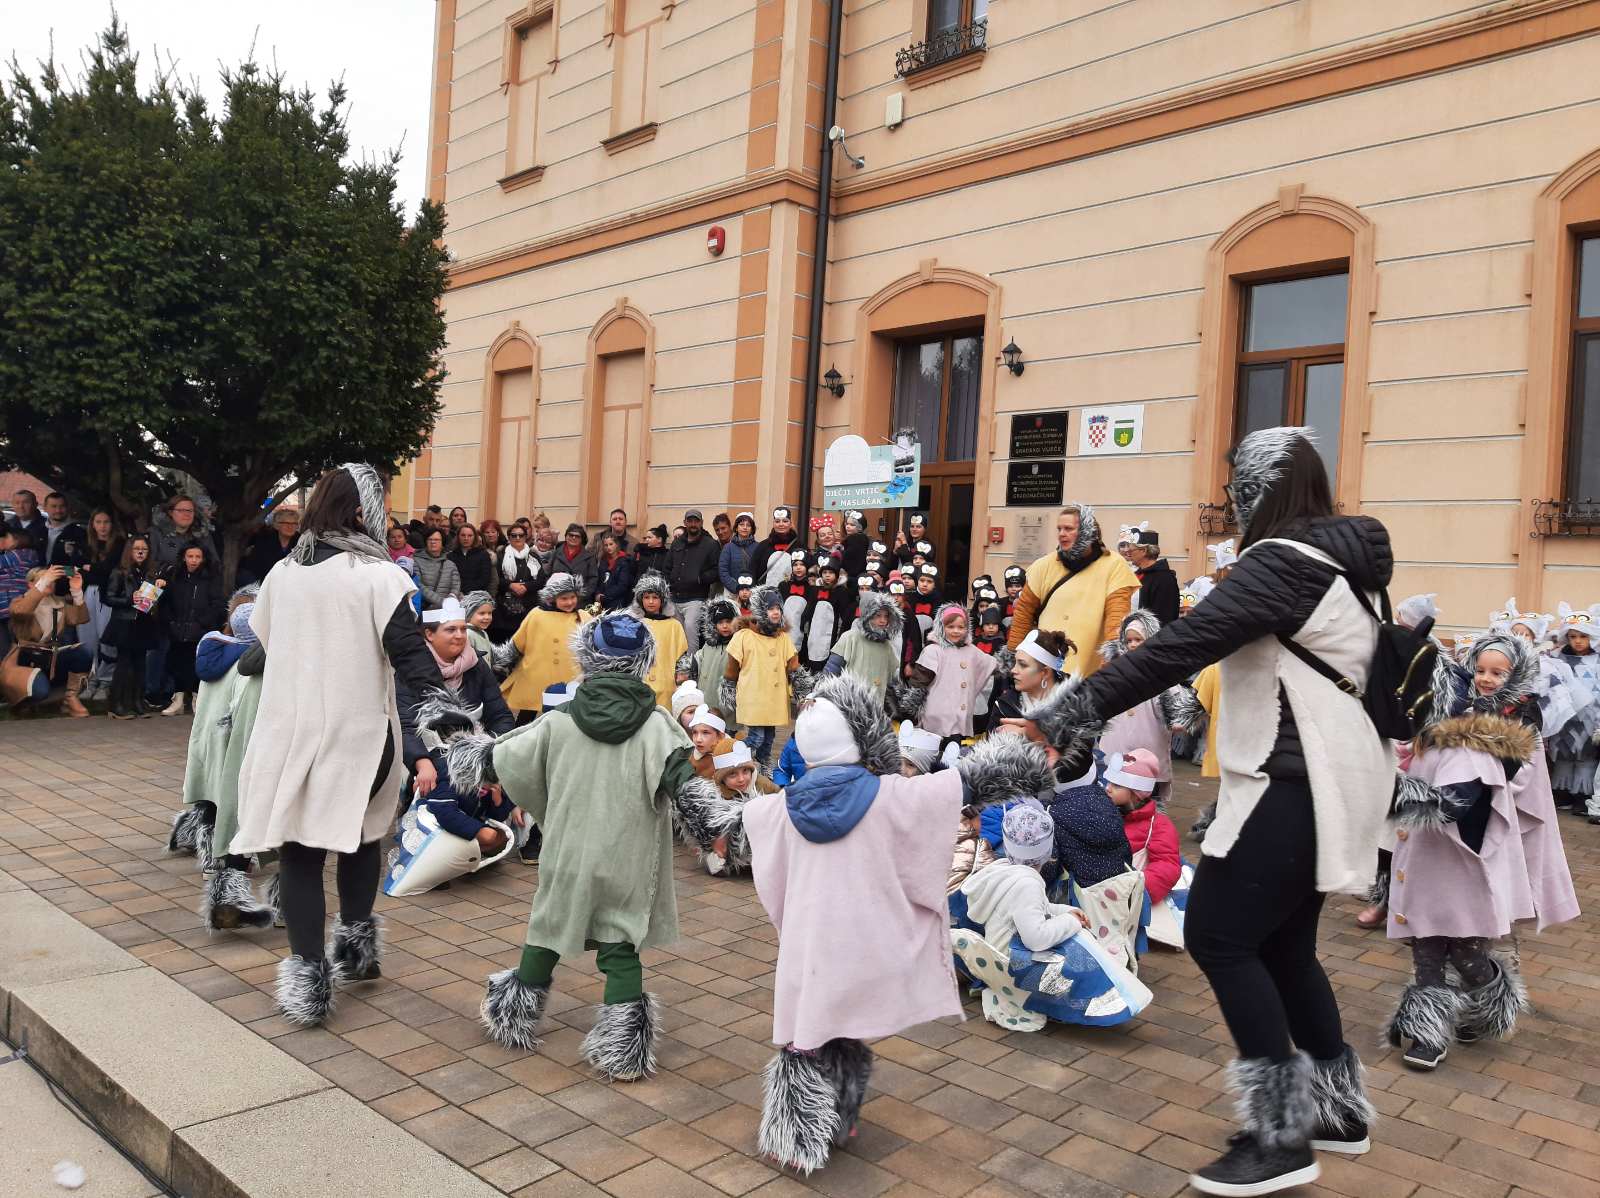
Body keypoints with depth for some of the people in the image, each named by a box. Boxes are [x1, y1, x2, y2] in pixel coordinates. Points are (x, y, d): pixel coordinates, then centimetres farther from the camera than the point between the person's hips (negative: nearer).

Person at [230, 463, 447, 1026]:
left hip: (289, 728, 3)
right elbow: (410, 653, -19)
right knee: (361, 832, 21)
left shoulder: (282, 573, 4)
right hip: (359, 732, -2)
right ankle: (356, 942, 28)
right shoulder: (379, 576, -12)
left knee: (299, 846, 7)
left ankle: (308, 971, 4)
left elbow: (263, 640, 17)